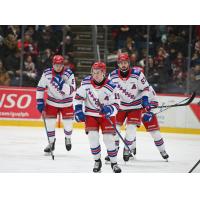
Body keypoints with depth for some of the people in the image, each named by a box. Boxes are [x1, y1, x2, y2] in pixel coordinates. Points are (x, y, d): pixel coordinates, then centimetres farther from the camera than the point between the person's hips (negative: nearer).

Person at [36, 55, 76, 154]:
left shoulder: (69, 74, -20)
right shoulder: (47, 73, -14)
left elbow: (71, 90, -28)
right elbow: (40, 87, -4)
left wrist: (62, 84, -43)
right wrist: (40, 101, -7)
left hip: (66, 103, -1)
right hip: (52, 102, 1)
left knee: (68, 123, 4)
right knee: (49, 122, 0)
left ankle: (68, 138, 36)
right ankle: (51, 142, 21)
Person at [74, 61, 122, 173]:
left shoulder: (111, 87, -20)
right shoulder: (86, 82, -11)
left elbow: (116, 105, -17)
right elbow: (79, 97, 1)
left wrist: (110, 109, -37)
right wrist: (78, 111, -6)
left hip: (106, 115, -2)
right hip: (91, 114, 2)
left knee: (109, 138, -8)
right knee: (93, 136, -11)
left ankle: (114, 162, 9)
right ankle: (97, 161, 8)